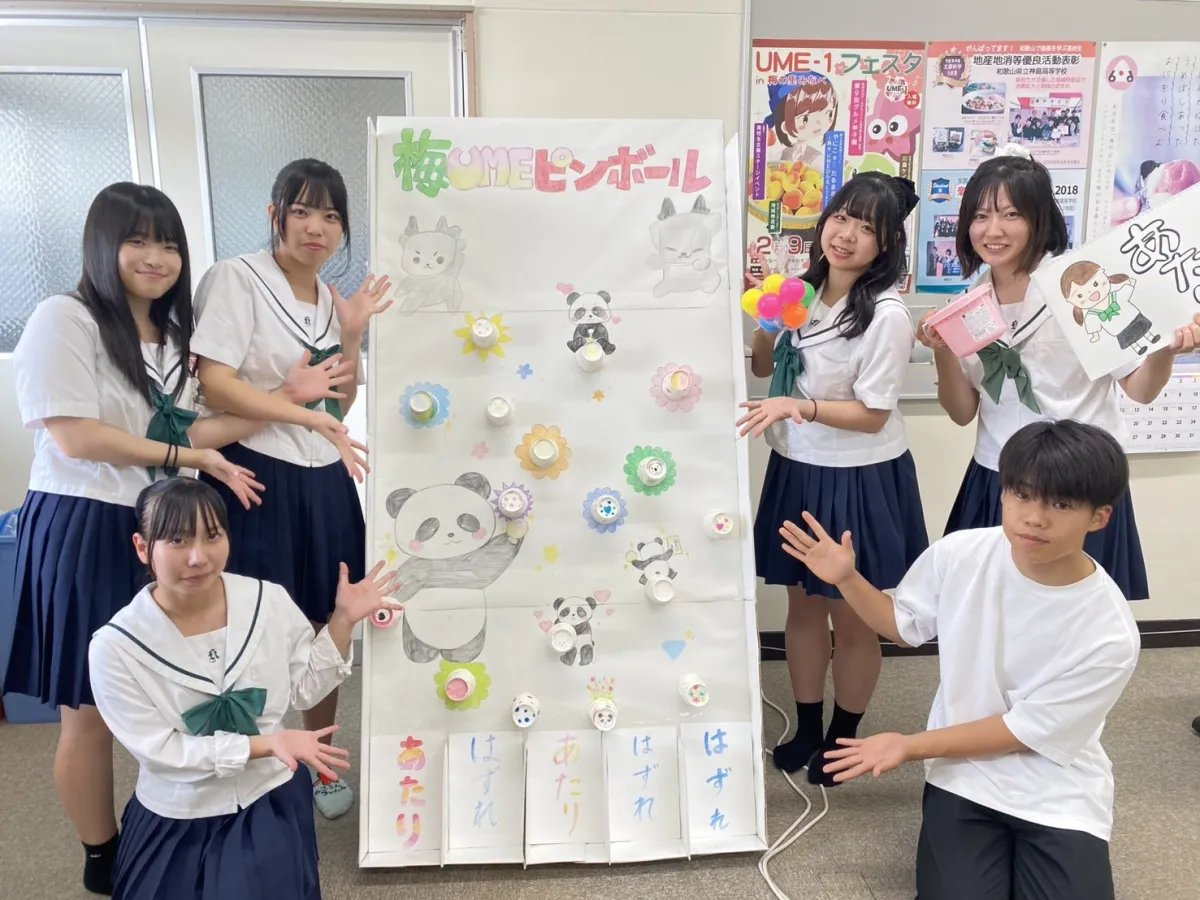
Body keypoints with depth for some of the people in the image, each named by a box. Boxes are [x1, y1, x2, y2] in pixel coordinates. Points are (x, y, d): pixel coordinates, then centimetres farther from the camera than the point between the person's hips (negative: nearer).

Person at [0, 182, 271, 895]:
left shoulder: (173, 335, 14)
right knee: (93, 709, 6)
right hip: (85, 531, -6)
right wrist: (191, 455, -13)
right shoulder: (64, 319, -9)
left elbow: (186, 431, 6)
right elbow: (75, 438, -17)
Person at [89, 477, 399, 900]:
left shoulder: (270, 600, -12)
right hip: (176, 817, 0)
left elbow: (305, 689, -2)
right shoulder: (115, 646, -18)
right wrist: (267, 743, -22)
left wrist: (343, 620, -14)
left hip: (271, 800, 1)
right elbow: (161, 749, -15)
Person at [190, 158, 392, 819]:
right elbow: (215, 385, -18)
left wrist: (352, 336, -2)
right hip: (258, 478, -6)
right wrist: (303, 410, -21)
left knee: (325, 629, 13)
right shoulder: (237, 279, -7)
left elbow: (340, 406, 10)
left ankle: (320, 766, 32)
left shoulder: (334, 299, 13)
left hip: (325, 481, 6)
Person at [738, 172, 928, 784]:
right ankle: (807, 729, 36)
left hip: (859, 480, -6)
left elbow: (873, 415, -16)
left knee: (852, 619, 11)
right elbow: (765, 369, 13)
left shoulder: (886, 315, -18)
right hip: (797, 471, 6)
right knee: (802, 605, 17)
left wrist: (802, 407, -29)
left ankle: (842, 738, 33)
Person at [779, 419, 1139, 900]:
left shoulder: (1110, 634, -22)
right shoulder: (961, 554, -16)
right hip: (964, 774, 1)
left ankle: (1020, 855, 17)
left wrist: (910, 746, -20)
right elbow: (905, 624, 3)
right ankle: (995, 852, 20)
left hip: (1057, 789, -1)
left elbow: (1025, 730, -15)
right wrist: (847, 580, -13)